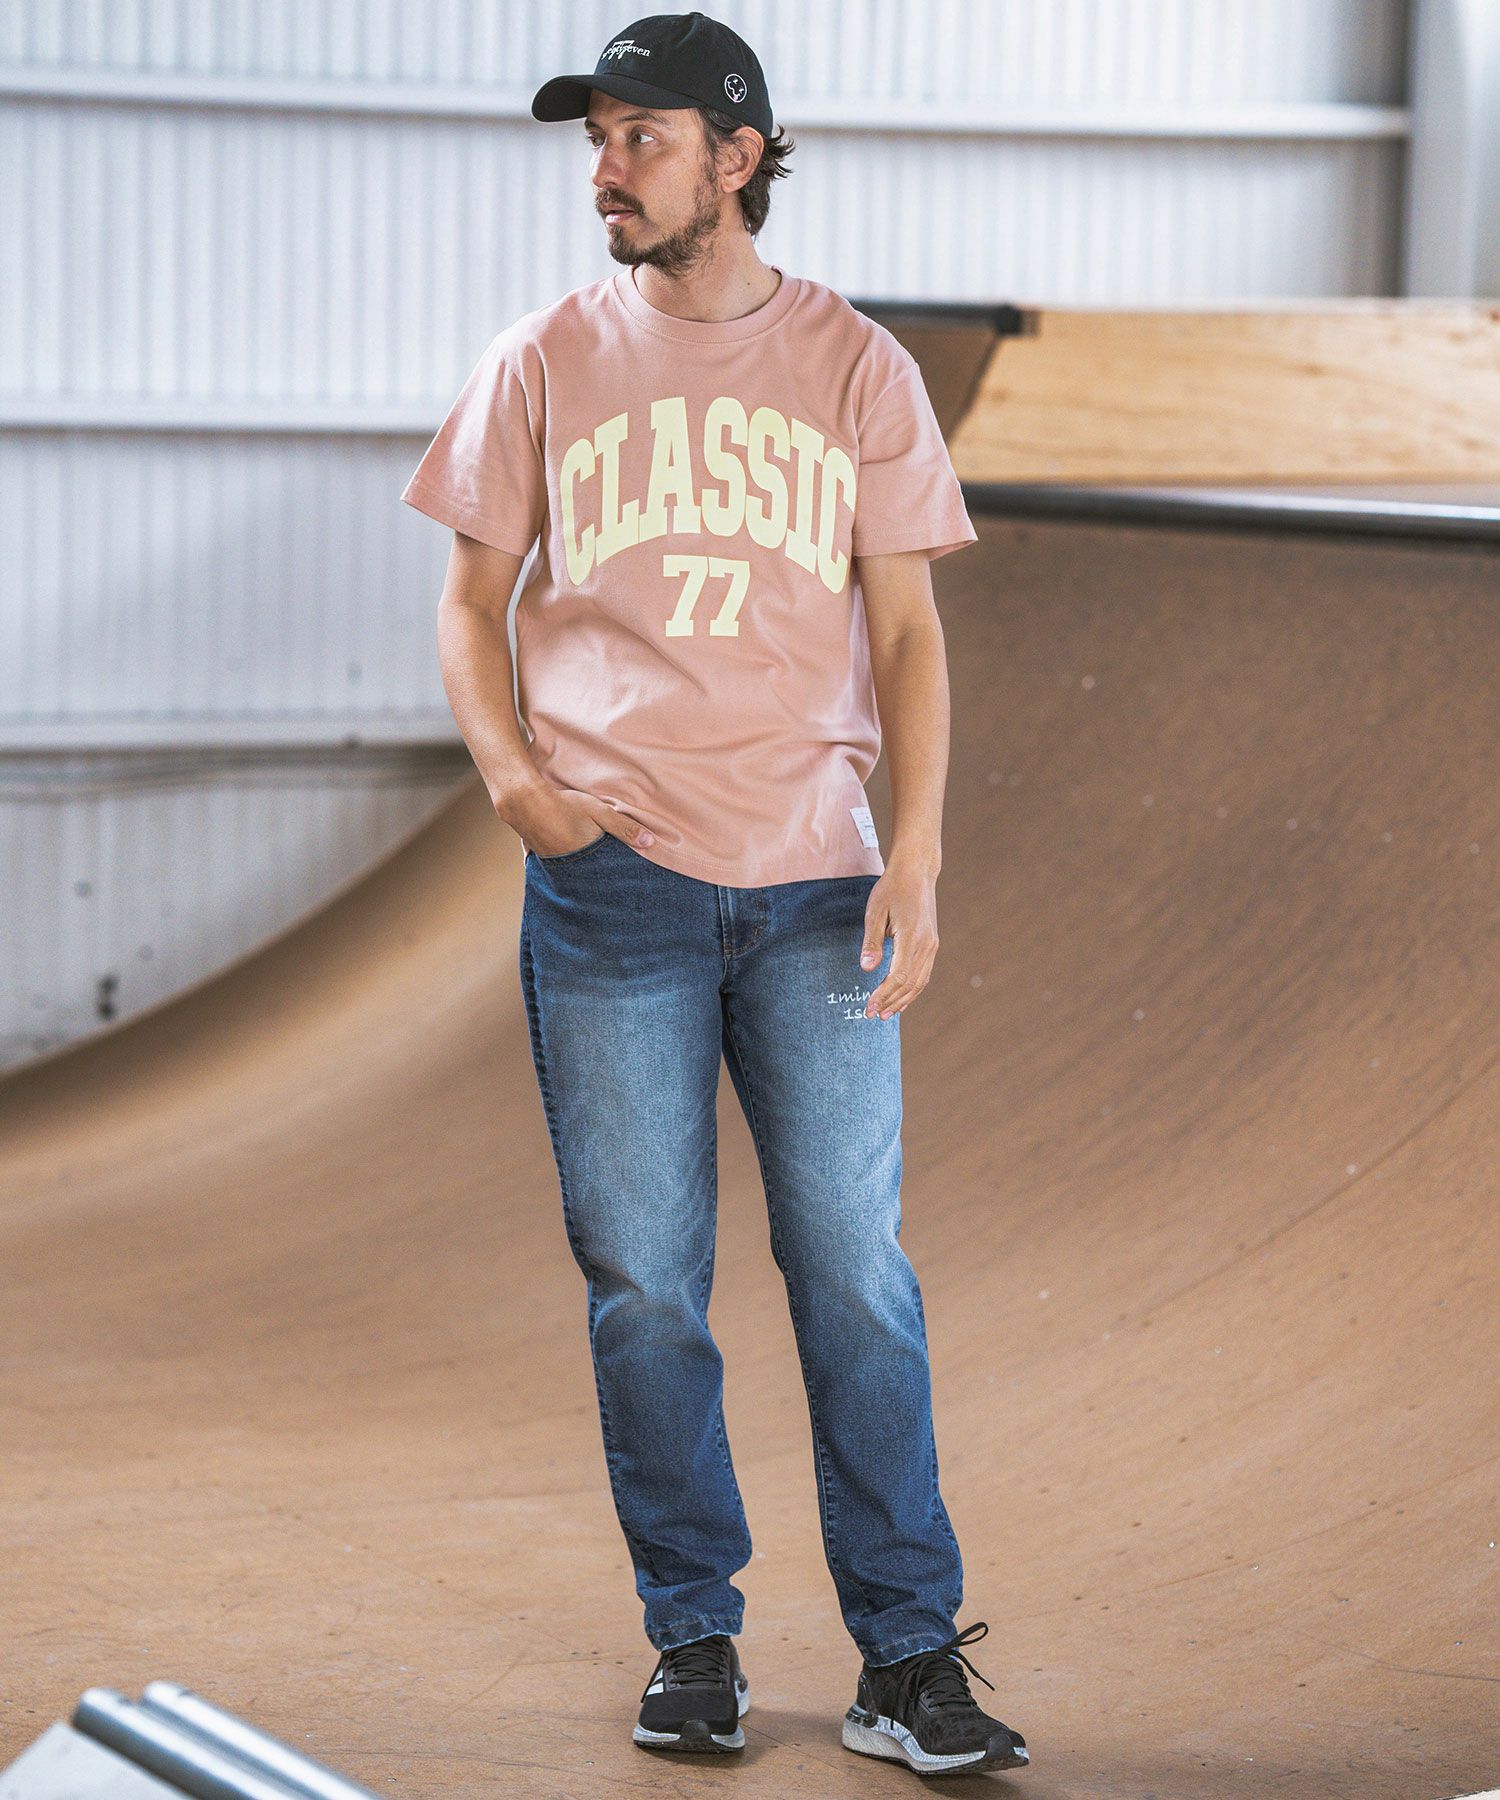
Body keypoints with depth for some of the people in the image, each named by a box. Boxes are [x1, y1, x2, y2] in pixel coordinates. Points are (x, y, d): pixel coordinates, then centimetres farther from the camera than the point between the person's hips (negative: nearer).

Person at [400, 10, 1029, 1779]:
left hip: (815, 881, 0)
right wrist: (510, 770, -7)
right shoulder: (546, 361, 7)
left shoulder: (855, 365, 7)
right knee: (642, 1280, 3)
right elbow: (471, 598, 12)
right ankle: (692, 1637, 15)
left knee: (857, 1267, -3)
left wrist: (916, 855, -5)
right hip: (610, 875, 1)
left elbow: (907, 628, 6)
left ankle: (906, 1655, 3)